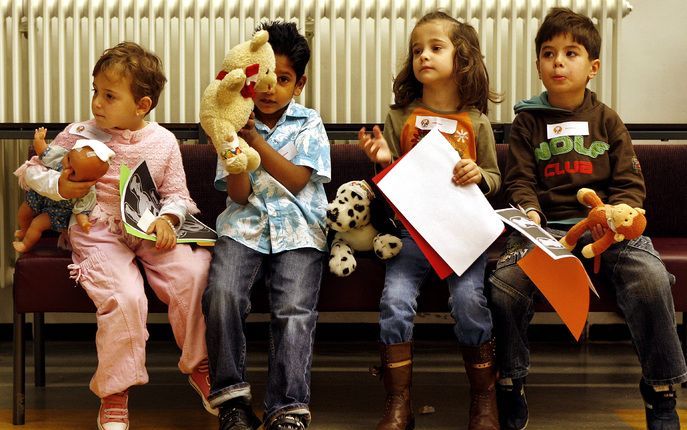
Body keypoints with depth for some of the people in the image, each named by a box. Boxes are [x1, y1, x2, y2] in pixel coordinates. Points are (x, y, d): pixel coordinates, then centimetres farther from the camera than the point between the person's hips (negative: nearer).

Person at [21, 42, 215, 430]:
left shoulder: (163, 142, 3)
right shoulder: (79, 135, -1)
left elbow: (177, 194, 8)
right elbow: (32, 172, 3)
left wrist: (168, 219, -13)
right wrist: (60, 187, -17)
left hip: (149, 231, 3)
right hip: (98, 233, -3)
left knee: (192, 274, -22)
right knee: (124, 297, -28)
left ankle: (200, 366, 1)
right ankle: (114, 397, -13)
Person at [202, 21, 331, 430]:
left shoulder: (309, 124, 9)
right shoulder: (238, 123, 10)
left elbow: (296, 180, -5)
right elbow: (239, 194, 2)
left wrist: (255, 140, -13)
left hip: (297, 230, -1)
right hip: (245, 226, 1)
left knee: (295, 310, -25)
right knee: (222, 293, -28)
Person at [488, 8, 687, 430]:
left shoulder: (606, 120, 13)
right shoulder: (527, 121, 12)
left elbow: (630, 184, 7)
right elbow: (520, 181, 5)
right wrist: (529, 213, -18)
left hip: (606, 225, 0)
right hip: (547, 227, 0)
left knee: (650, 278, -30)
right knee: (503, 284, -28)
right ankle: (510, 384, -5)